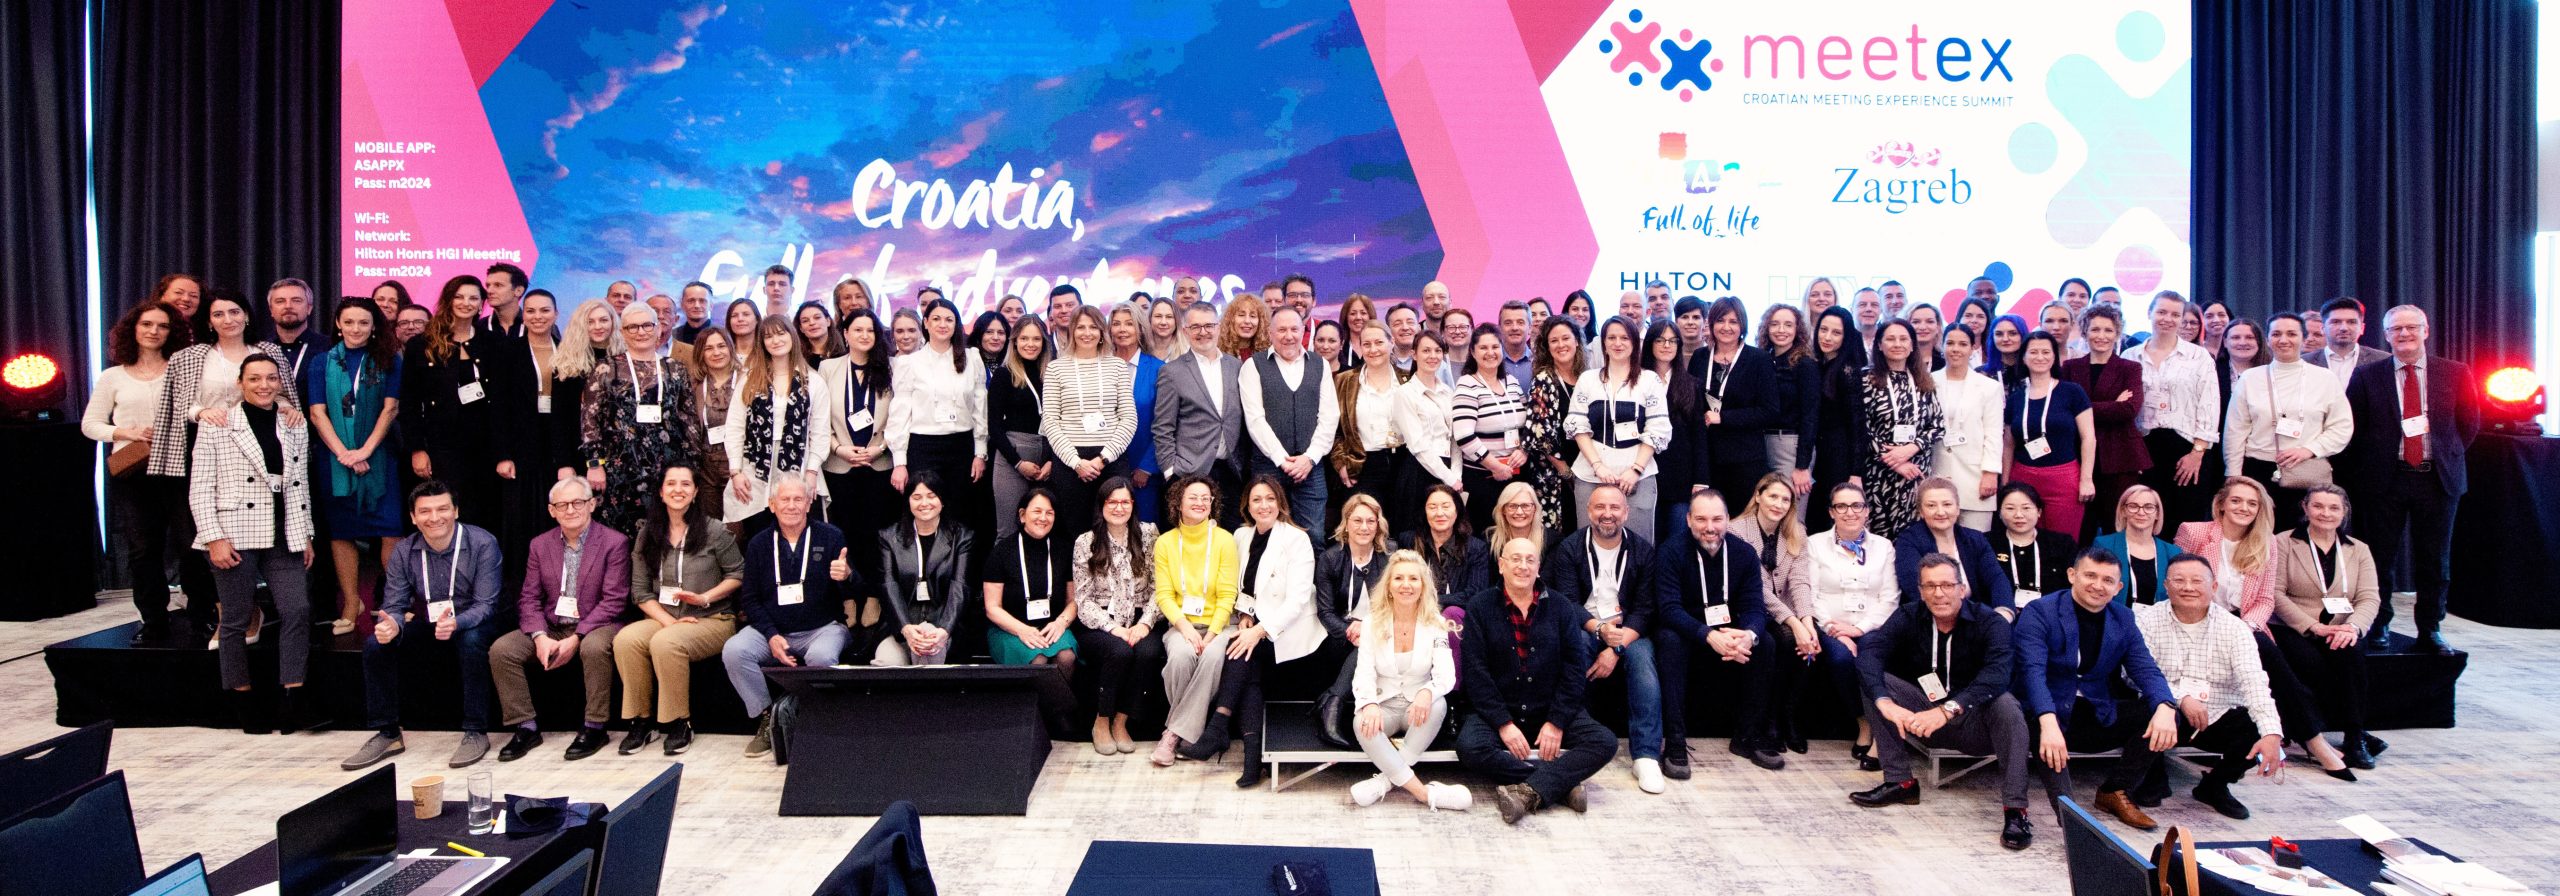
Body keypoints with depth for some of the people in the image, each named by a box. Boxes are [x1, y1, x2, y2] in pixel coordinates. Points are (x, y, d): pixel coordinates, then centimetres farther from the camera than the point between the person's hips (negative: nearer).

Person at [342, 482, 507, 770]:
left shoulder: (482, 543, -18)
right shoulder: (405, 551, -5)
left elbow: (485, 604, -21)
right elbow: (394, 605, -4)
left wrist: (455, 623, -42)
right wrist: (391, 625, -30)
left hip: (472, 622, -5)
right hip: (426, 622, 5)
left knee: (472, 641, -36)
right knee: (376, 644, -17)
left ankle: (476, 732, -25)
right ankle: (386, 734, -3)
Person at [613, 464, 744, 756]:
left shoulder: (714, 530, -1)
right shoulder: (647, 535, 10)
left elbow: (737, 575, 3)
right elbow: (641, 591, 7)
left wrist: (704, 598, -12)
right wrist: (667, 620, -9)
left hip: (712, 620, -4)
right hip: (663, 619, 4)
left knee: (665, 643, -33)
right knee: (625, 640, -26)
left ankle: (679, 725, -17)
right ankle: (641, 722, -13)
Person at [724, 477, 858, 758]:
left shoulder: (830, 537, 1)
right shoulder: (759, 543, 8)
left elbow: (856, 591, -2)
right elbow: (749, 598, 8)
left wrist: (847, 577, -28)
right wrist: (771, 636, -9)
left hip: (822, 628, -3)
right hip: (772, 630, 3)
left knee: (822, 657, -35)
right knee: (733, 651, -24)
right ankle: (767, 719, -7)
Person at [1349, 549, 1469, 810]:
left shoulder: (1436, 625, -4)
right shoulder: (1373, 624, -1)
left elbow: (1446, 676, -14)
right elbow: (1364, 673, -9)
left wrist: (1427, 692, -39)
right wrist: (1369, 704, -32)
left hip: (1419, 710, 0)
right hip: (1384, 708, 0)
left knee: (1438, 705, -33)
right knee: (1362, 723, -33)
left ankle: (1387, 778, -22)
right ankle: (1424, 792, -31)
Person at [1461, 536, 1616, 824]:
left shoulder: (1560, 606, 6)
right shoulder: (1480, 607, 0)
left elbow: (1574, 668, 1)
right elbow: (1475, 671, -7)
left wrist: (1557, 722, -10)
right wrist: (1504, 723, -16)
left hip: (1549, 712, 2)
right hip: (1496, 711, -2)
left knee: (1605, 742, -20)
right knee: (1470, 747, -31)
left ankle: (1528, 792, -30)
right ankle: (1560, 784, -23)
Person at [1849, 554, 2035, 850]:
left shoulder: (1990, 623, -13)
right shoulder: (1908, 617, -4)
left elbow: (1996, 675, -32)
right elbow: (1869, 651, -21)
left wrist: (1948, 710, -45)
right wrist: (1885, 702, -39)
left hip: (1974, 723, -3)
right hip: (1923, 720, 3)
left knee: (2005, 703, -34)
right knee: (1872, 681, -16)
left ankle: (2015, 810, -30)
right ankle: (1900, 782, -13)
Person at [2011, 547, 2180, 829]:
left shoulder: (2123, 619, 9)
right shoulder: (2039, 613, -11)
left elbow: (2145, 669, 0)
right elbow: (2033, 671, -24)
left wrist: (2165, 708, -24)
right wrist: (2048, 722, -42)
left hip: (2098, 718, 6)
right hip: (2048, 714, -6)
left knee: (2161, 712, -11)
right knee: (2038, 725, -37)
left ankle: (2114, 793, 0)